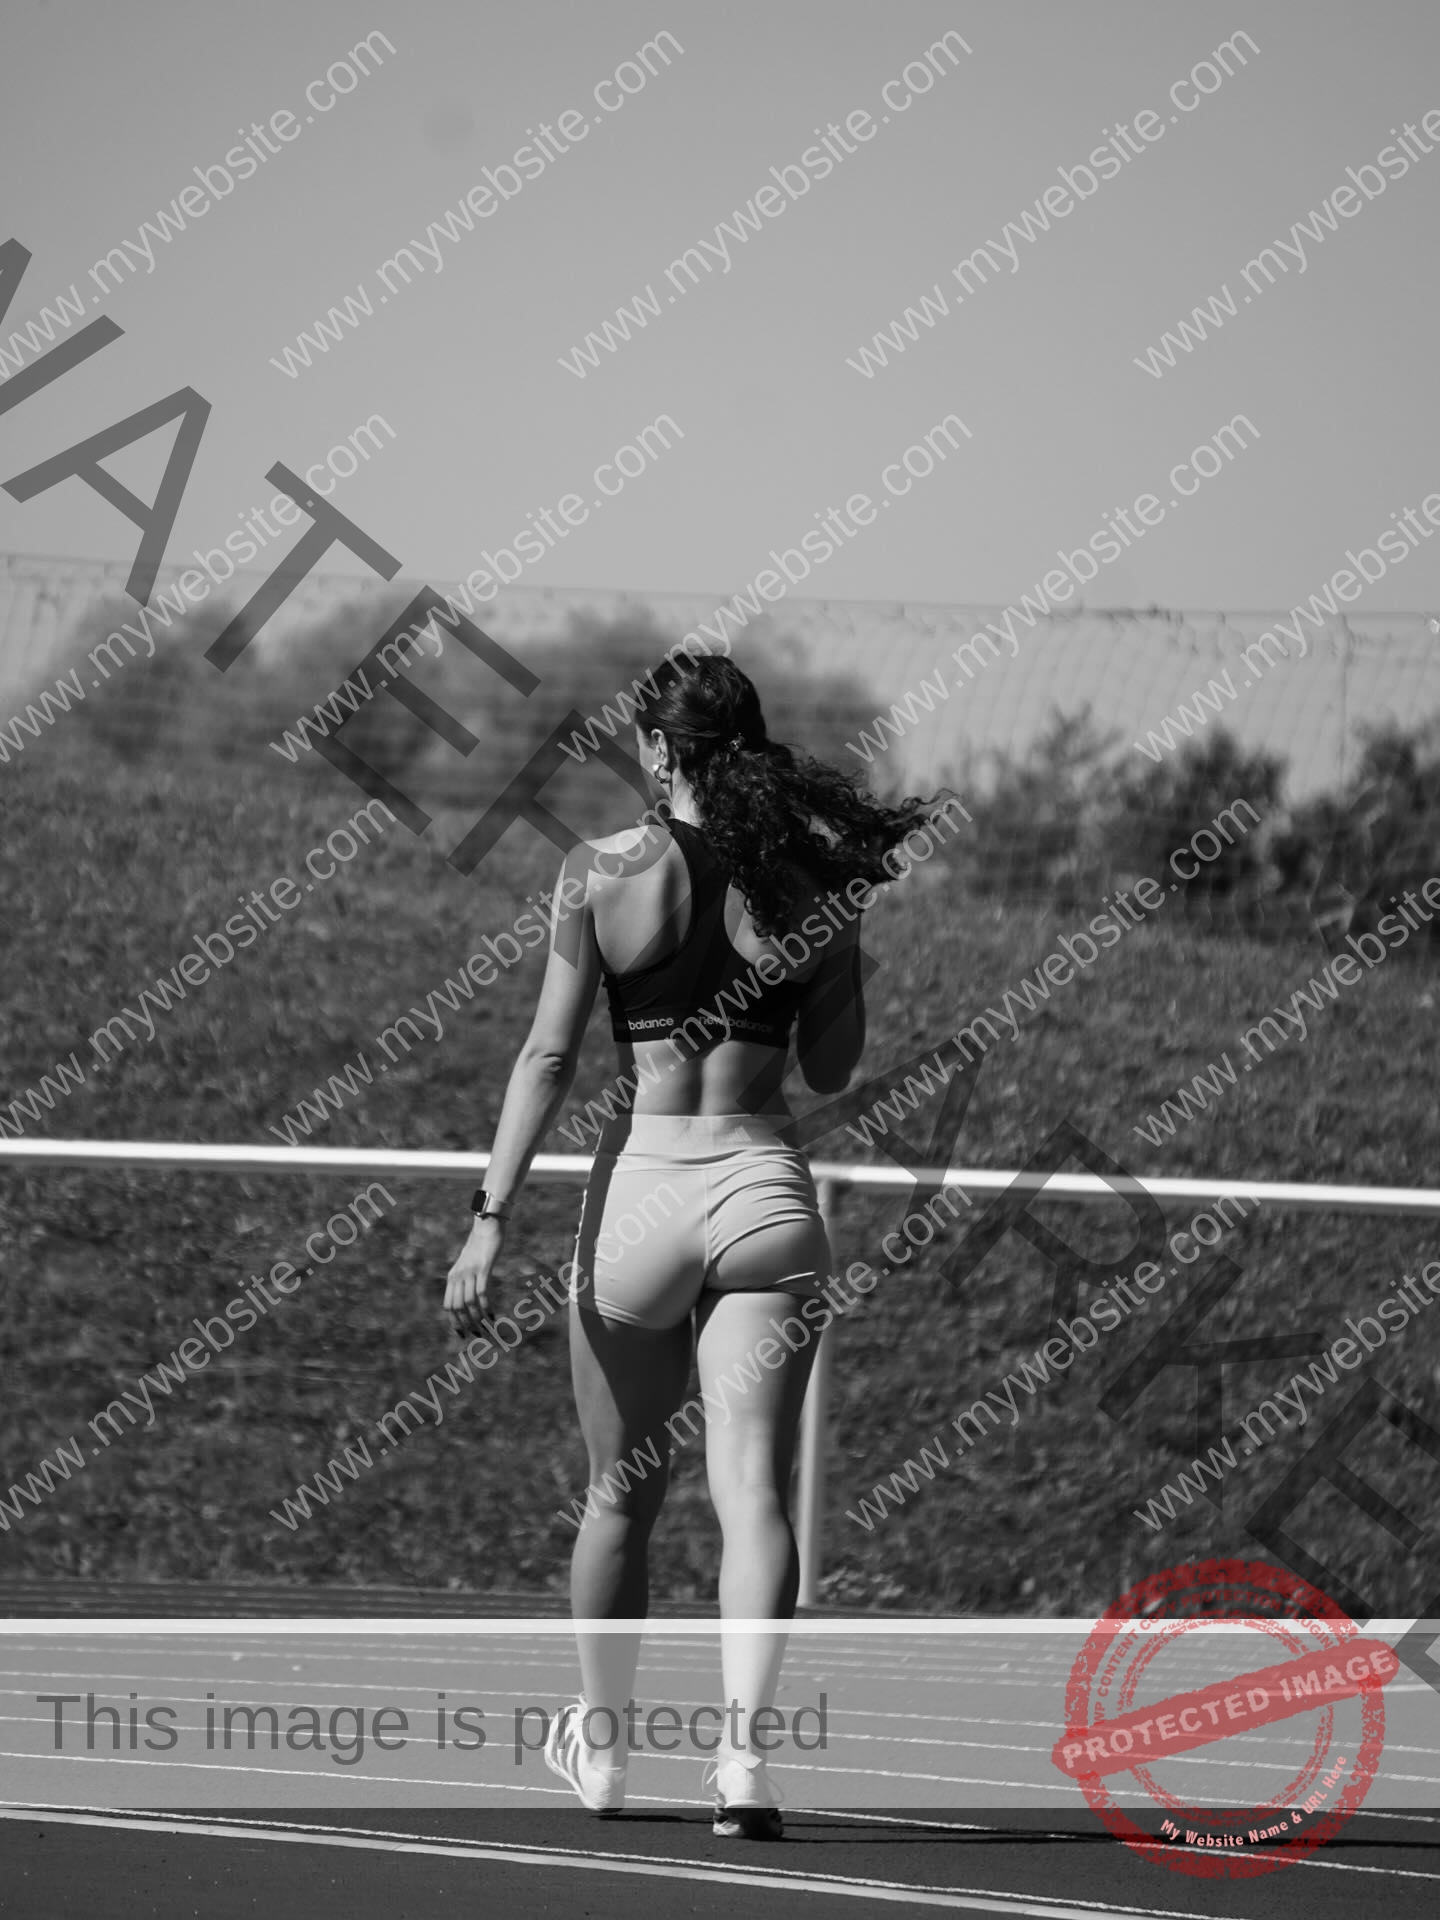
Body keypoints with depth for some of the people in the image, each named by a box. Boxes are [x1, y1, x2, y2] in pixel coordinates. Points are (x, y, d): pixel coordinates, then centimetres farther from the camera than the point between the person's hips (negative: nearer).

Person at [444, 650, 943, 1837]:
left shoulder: (604, 874, -3)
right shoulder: (811, 881, 1)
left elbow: (549, 1057, -5)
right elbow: (833, 1067, 10)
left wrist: (493, 1217, -3)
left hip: (642, 1184, 0)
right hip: (765, 1187, 0)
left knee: (624, 1492, 16)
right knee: (753, 1491, -4)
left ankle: (601, 1739, 31)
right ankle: (744, 1744, -23)